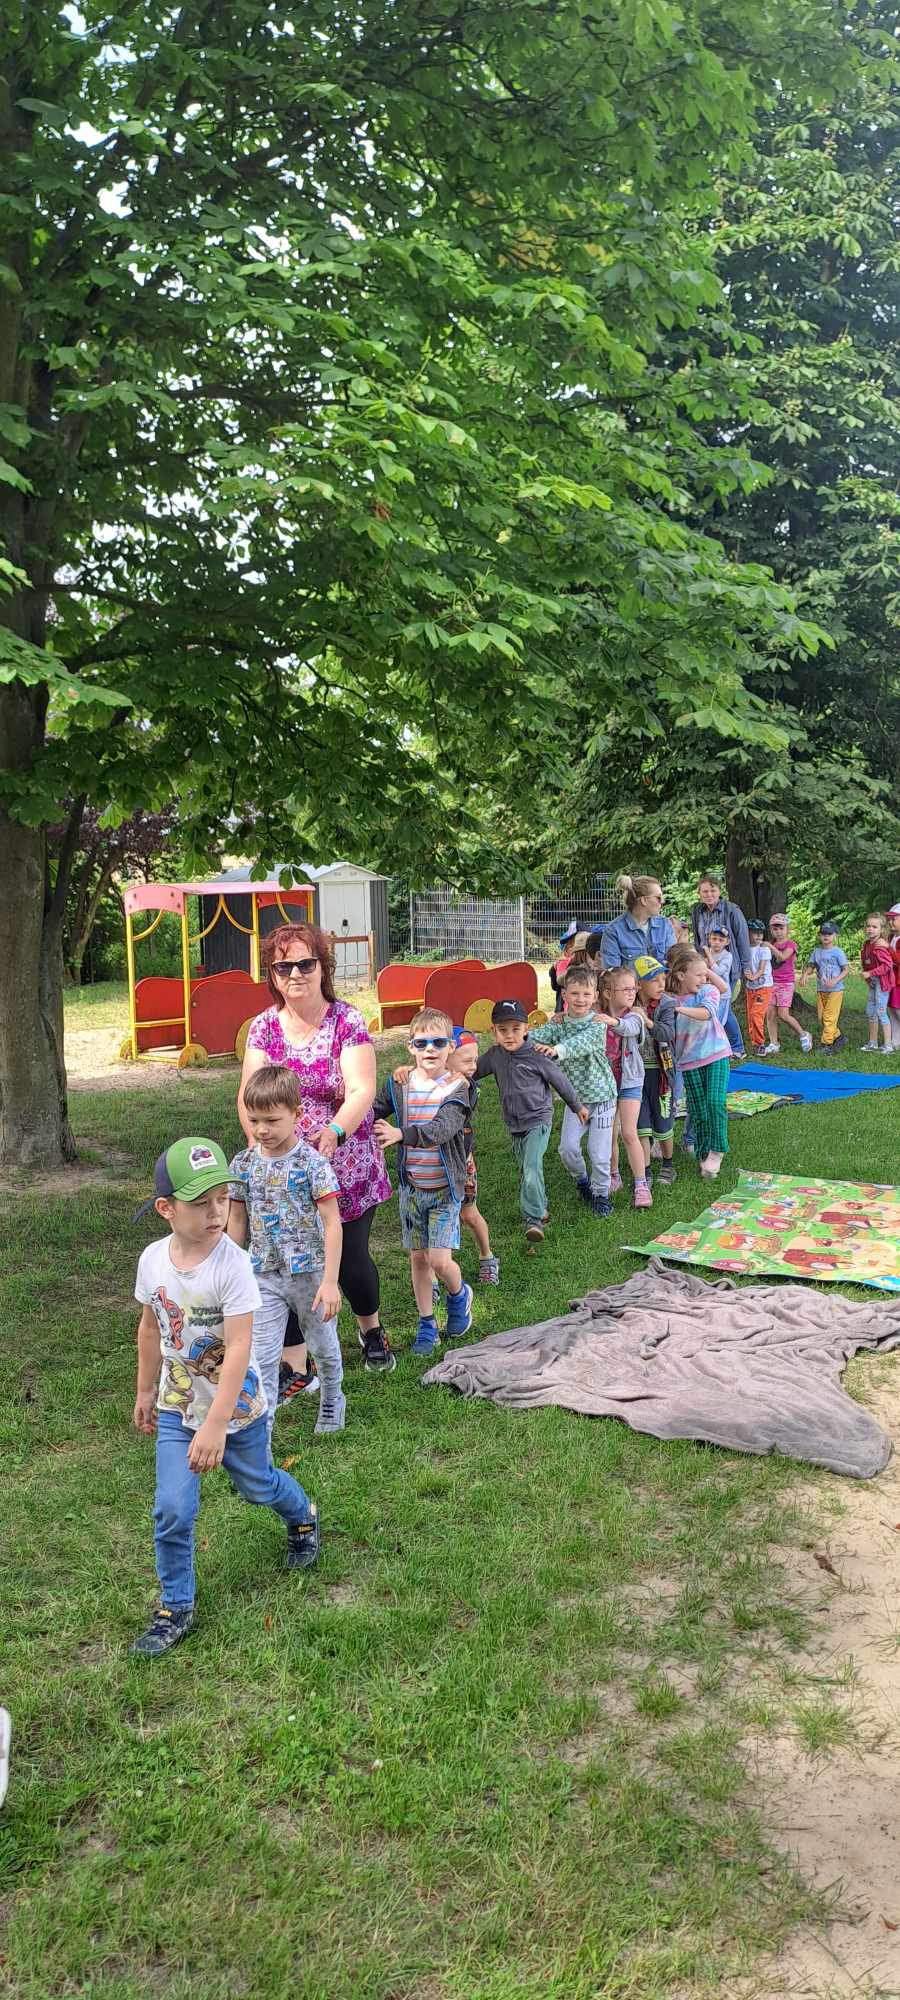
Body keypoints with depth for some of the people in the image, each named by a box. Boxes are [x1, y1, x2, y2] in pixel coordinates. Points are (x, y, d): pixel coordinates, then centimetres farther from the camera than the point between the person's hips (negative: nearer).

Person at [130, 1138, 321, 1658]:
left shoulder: (232, 1265, -27)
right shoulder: (153, 1260, -11)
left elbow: (238, 1349, -28)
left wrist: (216, 1426, -30)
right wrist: (146, 1391, 16)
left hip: (237, 1406, -3)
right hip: (177, 1408, 3)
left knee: (258, 1486, 19)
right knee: (172, 1511, -3)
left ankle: (304, 1517, 52)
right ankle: (176, 1610, 17)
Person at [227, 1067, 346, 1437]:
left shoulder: (312, 1163, -15)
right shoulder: (243, 1164, -3)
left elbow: (332, 1223, -14)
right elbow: (237, 1220, 9)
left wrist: (330, 1281, -18)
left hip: (309, 1271, -2)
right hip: (263, 1275, 2)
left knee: (322, 1344, 18)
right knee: (262, 1357, -1)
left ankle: (332, 1399, 46)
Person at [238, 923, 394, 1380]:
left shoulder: (348, 1021, -8)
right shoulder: (264, 1027, 0)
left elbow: (363, 1090, -18)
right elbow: (248, 1095, -8)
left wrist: (334, 1130, -37)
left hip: (346, 1168, -2)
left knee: (350, 1261, 5)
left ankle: (371, 1328, 37)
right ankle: (297, 1369, 22)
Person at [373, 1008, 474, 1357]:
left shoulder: (456, 1089, -13)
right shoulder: (399, 1085, -1)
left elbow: (441, 1129, -28)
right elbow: (374, 1113, -2)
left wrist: (400, 1134, -42)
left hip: (445, 1188, -3)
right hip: (411, 1187, 4)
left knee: (440, 1260, -8)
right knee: (418, 1258, 10)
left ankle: (459, 1294, 25)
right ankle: (427, 1326, 25)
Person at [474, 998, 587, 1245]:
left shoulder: (536, 1056, -14)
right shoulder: (494, 1056, -3)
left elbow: (559, 1080, -3)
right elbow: (472, 1071, 9)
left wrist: (578, 1107, 8)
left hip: (538, 1120, -6)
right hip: (514, 1124, 6)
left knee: (532, 1167, -19)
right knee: (525, 1171, 16)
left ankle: (534, 1220, -17)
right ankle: (540, 1208, 35)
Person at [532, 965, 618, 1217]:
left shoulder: (597, 1023, -15)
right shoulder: (558, 1023, -1)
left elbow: (583, 1042, -34)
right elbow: (541, 1035, -17)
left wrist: (557, 1050, -52)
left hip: (601, 1094, -3)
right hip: (574, 1096, 3)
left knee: (599, 1152, 0)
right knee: (568, 1147, -2)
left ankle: (601, 1193, 23)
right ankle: (582, 1180, 28)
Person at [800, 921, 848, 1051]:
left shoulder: (837, 952, -8)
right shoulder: (817, 951, 6)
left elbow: (845, 970, -6)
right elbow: (811, 966, 11)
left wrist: (835, 981, -20)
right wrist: (805, 974, -10)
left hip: (835, 989, -6)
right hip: (820, 989, 6)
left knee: (829, 1017, -9)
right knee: (821, 1018, 9)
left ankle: (826, 1043, -4)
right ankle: (838, 1037, 25)